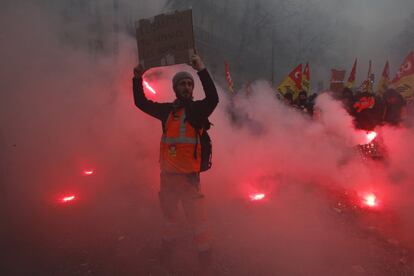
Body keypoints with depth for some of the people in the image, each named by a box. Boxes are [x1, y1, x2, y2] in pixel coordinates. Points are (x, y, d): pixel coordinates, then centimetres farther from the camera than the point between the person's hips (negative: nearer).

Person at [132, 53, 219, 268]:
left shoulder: (198, 109, -5)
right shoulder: (167, 110, 5)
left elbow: (213, 98, -25)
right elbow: (141, 103, 15)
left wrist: (201, 70, -30)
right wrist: (138, 79, 4)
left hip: (188, 176, -4)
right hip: (167, 175, 5)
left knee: (197, 220, -2)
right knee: (169, 218, 23)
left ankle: (205, 258, 19)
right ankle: (167, 250, 45)